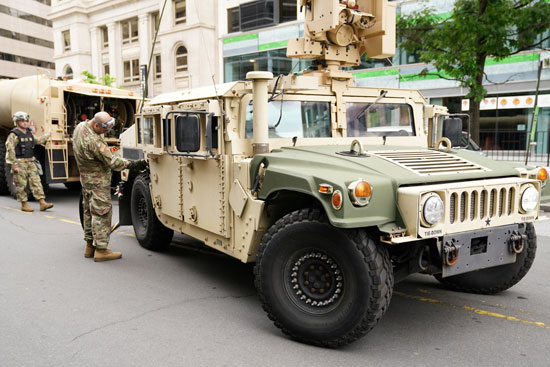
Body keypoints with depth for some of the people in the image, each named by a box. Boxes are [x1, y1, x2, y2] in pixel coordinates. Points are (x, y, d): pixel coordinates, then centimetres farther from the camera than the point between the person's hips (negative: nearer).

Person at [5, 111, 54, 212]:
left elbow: (38, 141, 32)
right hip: (19, 162, -6)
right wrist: (13, 165, -17)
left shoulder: (29, 133, 13)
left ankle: (42, 203, -2)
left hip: (30, 162, 6)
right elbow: (10, 150, -12)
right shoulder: (13, 135, -8)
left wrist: (47, 135, 39)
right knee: (21, 184, 0)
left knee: (36, 181, 0)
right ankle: (24, 205, 9)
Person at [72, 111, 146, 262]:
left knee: (89, 211, 16)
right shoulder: (94, 141, -28)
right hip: (98, 181, -10)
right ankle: (101, 249, -1)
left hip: (86, 178, 10)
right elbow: (112, 161, -23)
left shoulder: (80, 126, 2)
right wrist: (132, 164, -17)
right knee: (102, 213, -5)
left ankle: (90, 245, 26)